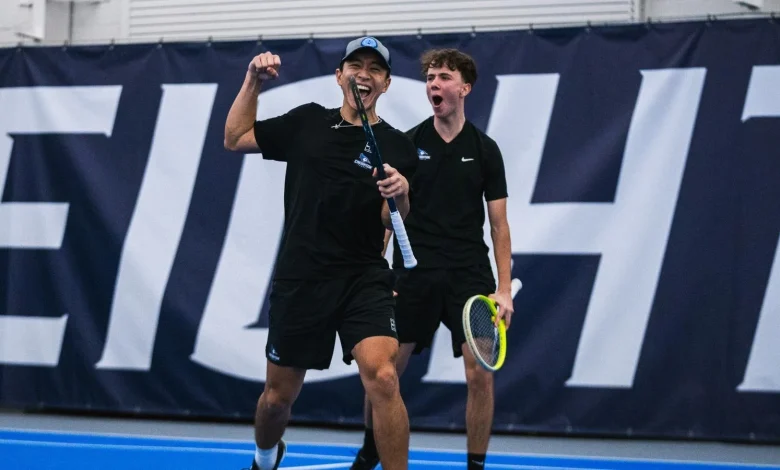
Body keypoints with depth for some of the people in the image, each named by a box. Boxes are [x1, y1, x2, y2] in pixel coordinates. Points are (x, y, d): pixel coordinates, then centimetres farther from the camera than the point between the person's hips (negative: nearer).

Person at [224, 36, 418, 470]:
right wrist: (253, 82, 5)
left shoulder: (397, 148, 0)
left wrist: (400, 194, -28)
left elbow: (393, 224, -7)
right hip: (300, 281, 2)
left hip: (364, 280, -2)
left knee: (383, 379, -26)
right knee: (278, 397, 12)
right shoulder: (307, 122, 6)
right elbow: (235, 139, 14)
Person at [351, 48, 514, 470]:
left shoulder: (484, 150, 4)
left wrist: (504, 289, -2)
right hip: (414, 273, 0)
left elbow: (499, 223, 5)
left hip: (469, 274, 0)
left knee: (479, 374, -8)